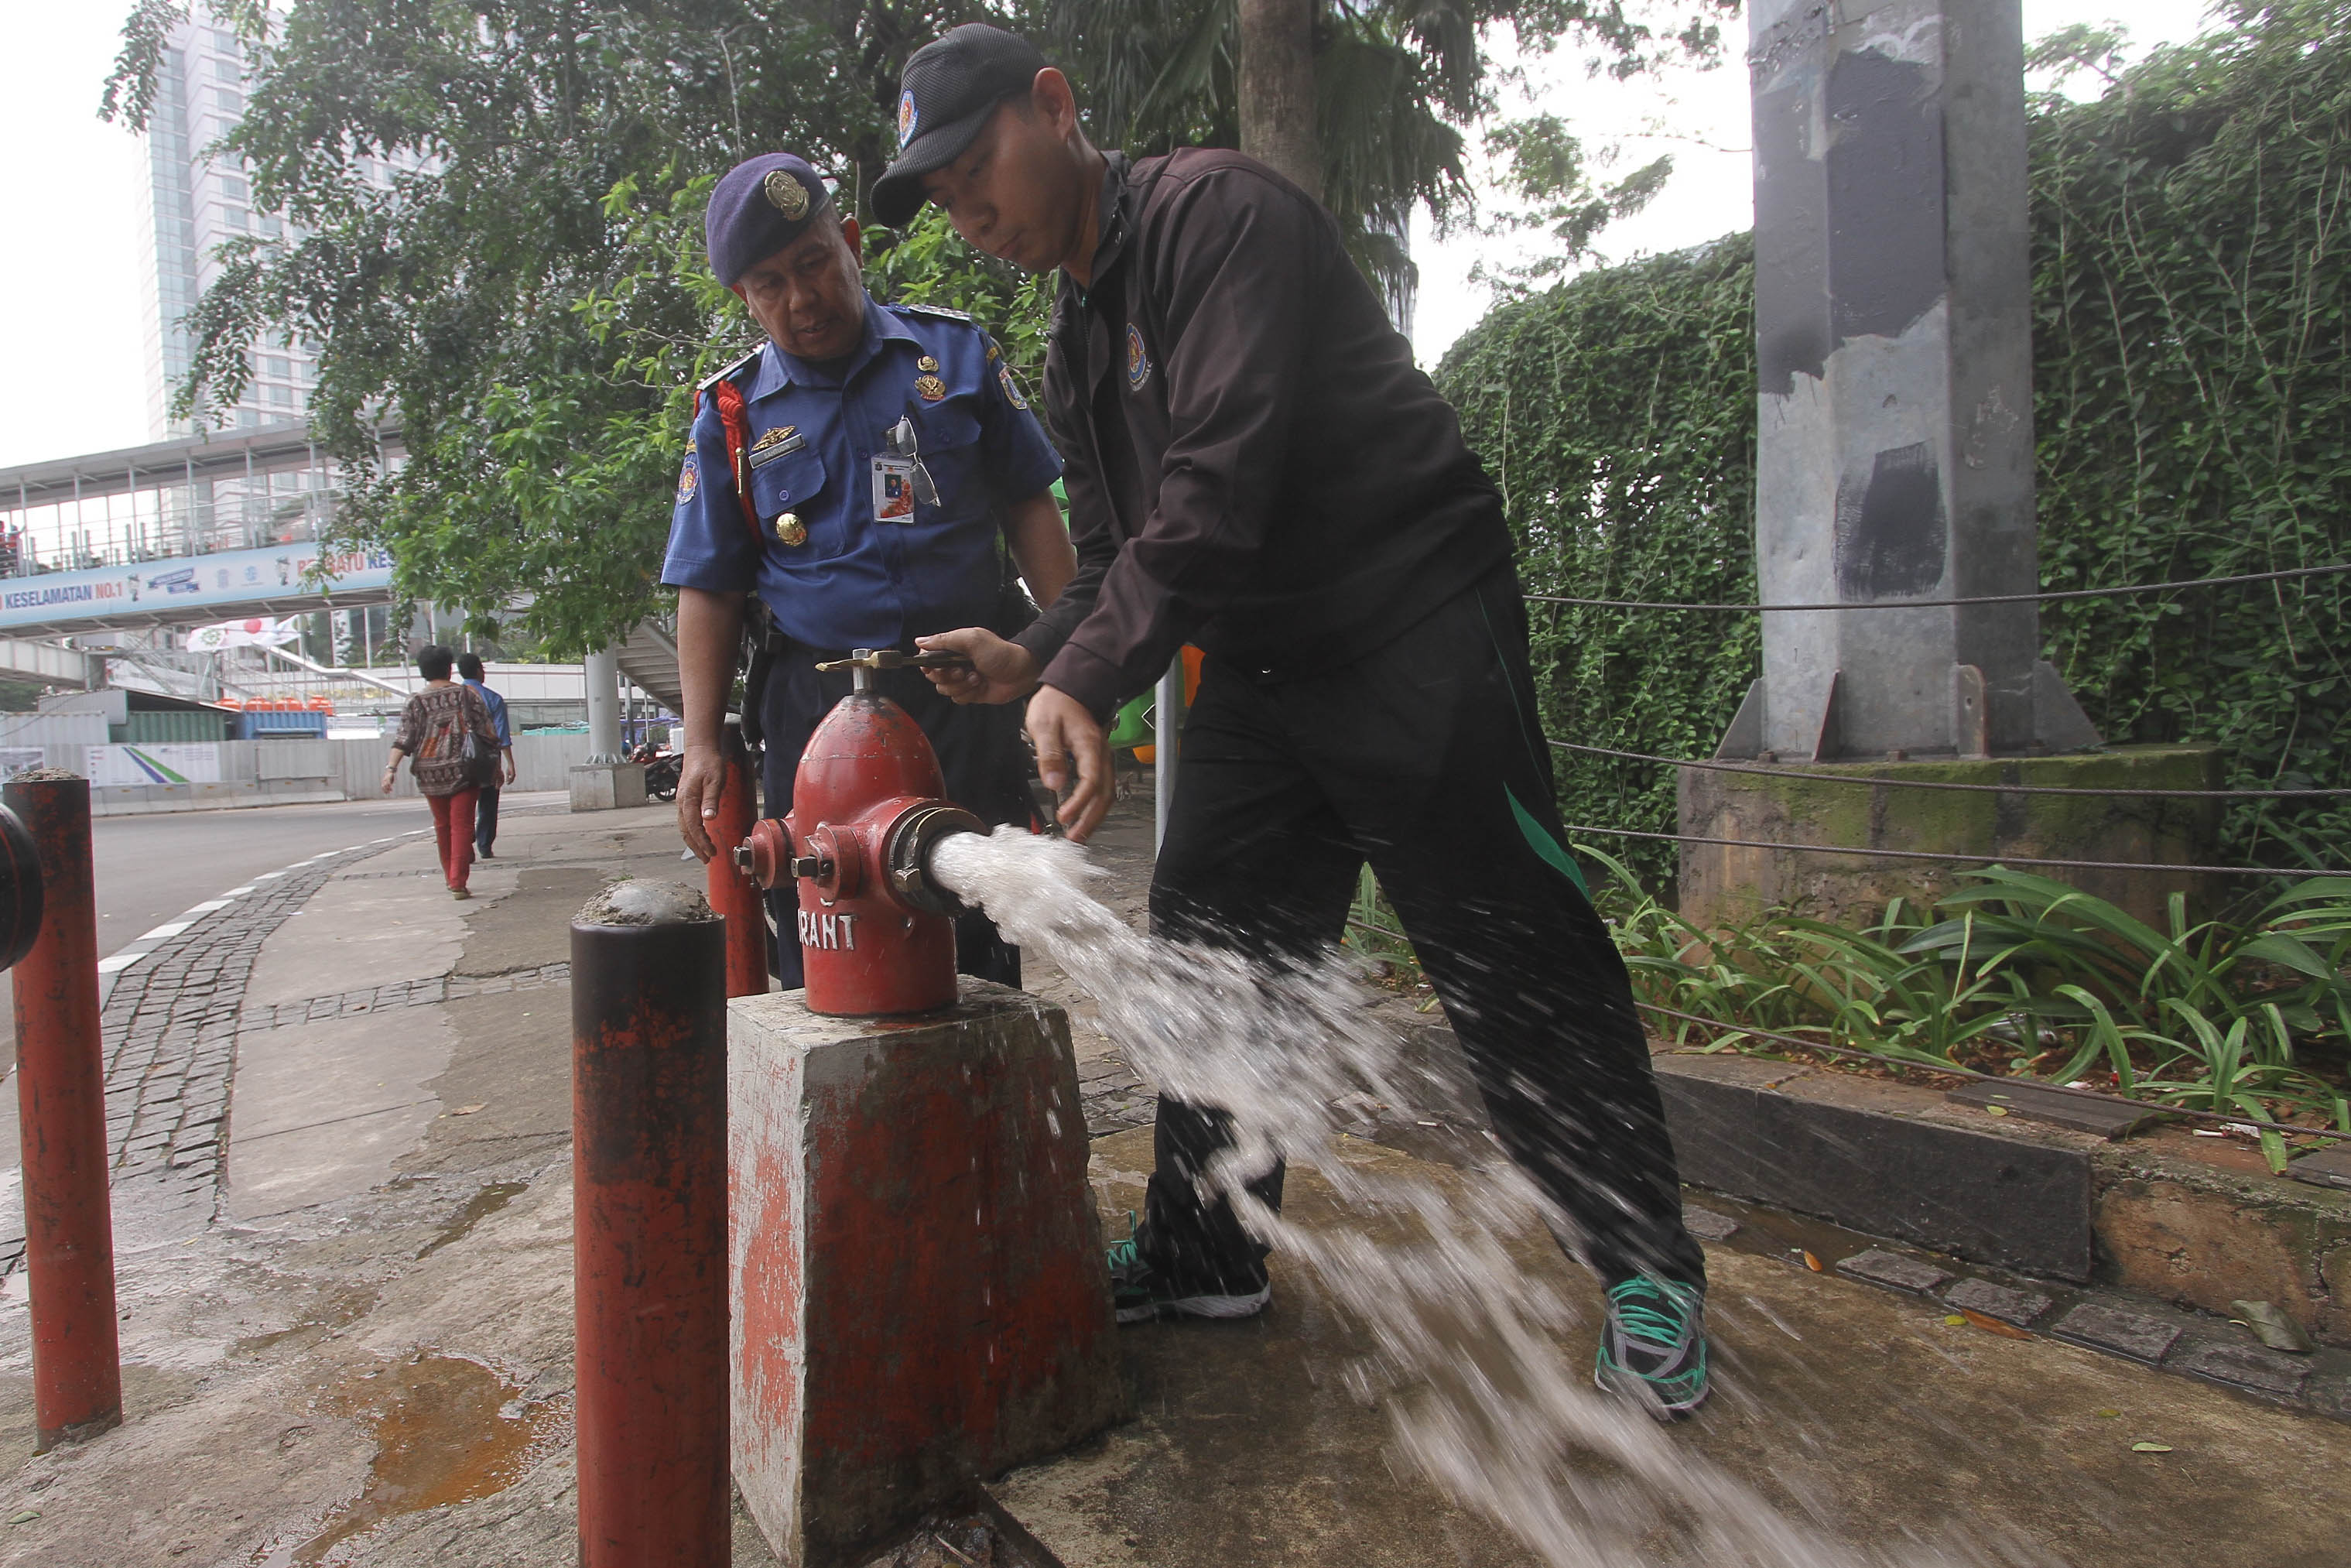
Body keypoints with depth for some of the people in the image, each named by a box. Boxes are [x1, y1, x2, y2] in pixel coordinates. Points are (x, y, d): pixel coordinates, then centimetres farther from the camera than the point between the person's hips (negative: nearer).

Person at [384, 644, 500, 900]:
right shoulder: (468, 694, 1)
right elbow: (486, 731, 0)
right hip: (464, 771, -2)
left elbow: (404, 738, -7)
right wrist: (494, 764, 8)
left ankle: (450, 877, 28)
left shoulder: (416, 702, 2)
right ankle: (459, 882, -12)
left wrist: (391, 768, -9)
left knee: (442, 825, 16)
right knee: (462, 825, -3)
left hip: (430, 775, 2)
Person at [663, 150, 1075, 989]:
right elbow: (710, 591, 9)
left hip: (967, 700, 0)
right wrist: (702, 745, -1)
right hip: (814, 711, 1)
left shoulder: (956, 351, 8)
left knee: (980, 946, 4)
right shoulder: (732, 413, 9)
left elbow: (1029, 509, 8)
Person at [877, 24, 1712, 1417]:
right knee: (1209, 945, 9)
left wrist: (1087, 682, -30)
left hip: (1418, 632, -8)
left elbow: (1218, 480, -25)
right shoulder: (1079, 349, 16)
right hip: (1258, 673, 9)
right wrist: (1033, 662, -3)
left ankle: (1650, 1274, 14)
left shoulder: (1214, 209, -11)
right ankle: (1204, 1254, 25)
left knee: (1517, 961, -4)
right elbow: (1117, 561, 16)